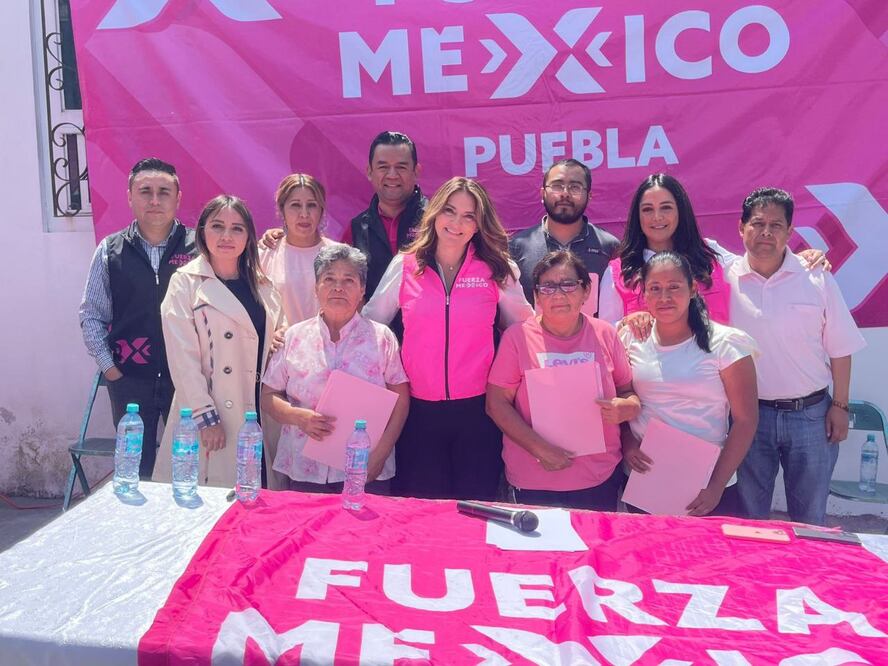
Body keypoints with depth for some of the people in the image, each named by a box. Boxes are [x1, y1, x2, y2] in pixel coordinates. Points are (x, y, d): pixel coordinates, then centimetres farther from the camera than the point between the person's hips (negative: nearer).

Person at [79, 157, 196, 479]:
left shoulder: (197, 247, -3)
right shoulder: (111, 250, 3)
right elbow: (91, 314, 9)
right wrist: (109, 368, 2)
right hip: (128, 379, 2)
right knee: (134, 467, 12)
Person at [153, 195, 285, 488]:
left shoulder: (263, 286, 12)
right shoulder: (185, 282, -2)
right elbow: (183, 356, -8)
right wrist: (206, 417, -12)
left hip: (259, 415, 4)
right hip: (211, 414, -4)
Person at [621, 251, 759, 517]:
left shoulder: (726, 344, -8)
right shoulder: (631, 338, 1)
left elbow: (746, 420, -7)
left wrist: (717, 485, -11)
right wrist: (627, 445, -9)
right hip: (642, 480, 3)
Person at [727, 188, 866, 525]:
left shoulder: (817, 279, -2)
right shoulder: (724, 278, -4)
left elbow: (839, 348, 1)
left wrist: (840, 406, 0)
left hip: (811, 414, 1)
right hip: (749, 415, 0)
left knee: (810, 518, 15)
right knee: (749, 515, 14)